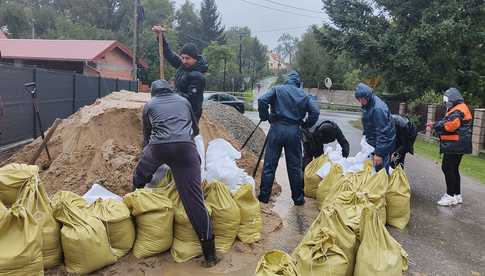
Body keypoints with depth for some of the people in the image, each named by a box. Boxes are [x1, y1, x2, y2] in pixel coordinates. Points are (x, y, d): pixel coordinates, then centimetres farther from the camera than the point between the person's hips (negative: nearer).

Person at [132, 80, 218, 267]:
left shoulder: (149, 105, 25)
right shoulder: (184, 101, 28)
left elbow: (146, 135, 32)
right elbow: (195, 130, 38)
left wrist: (146, 150, 49)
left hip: (158, 147, 0)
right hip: (185, 147, 1)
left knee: (139, 179, 31)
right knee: (193, 198, -2)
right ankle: (209, 253, -2)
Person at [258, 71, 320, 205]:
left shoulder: (277, 89, 5)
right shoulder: (303, 94, 10)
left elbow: (262, 100, -11)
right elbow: (316, 111, 0)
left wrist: (264, 117, 4)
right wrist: (306, 124, 13)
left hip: (277, 129, -1)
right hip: (294, 132, 2)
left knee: (269, 165, 6)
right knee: (295, 166, 10)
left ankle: (264, 196, 12)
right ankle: (298, 198, 19)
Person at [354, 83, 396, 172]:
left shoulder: (378, 108, -28)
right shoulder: (367, 105, 3)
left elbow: (382, 132, -28)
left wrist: (379, 153, -26)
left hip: (383, 144, -9)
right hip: (372, 142, 9)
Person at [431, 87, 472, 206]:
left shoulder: (458, 111, -16)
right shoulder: (460, 108, 19)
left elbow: (449, 125, -27)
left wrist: (436, 125, -11)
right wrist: (437, 125, 2)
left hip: (454, 145, -11)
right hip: (457, 145, 11)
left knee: (447, 168, -7)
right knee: (453, 169, 15)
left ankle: (450, 195, -3)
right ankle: (457, 195, 23)